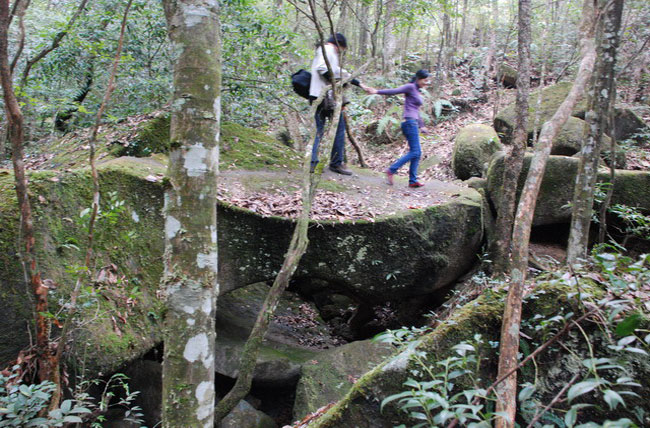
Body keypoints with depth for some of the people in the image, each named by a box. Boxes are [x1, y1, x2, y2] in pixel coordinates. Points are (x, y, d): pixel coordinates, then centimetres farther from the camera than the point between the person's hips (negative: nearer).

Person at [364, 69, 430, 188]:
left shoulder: (417, 91, 22)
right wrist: (376, 91, -25)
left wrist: (421, 125, 33)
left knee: (417, 153, 6)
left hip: (413, 124, 9)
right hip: (410, 123, -9)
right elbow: (394, 91, -15)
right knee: (415, 152, -13)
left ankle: (413, 180, 6)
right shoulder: (410, 87, -5)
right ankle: (391, 170, -10)